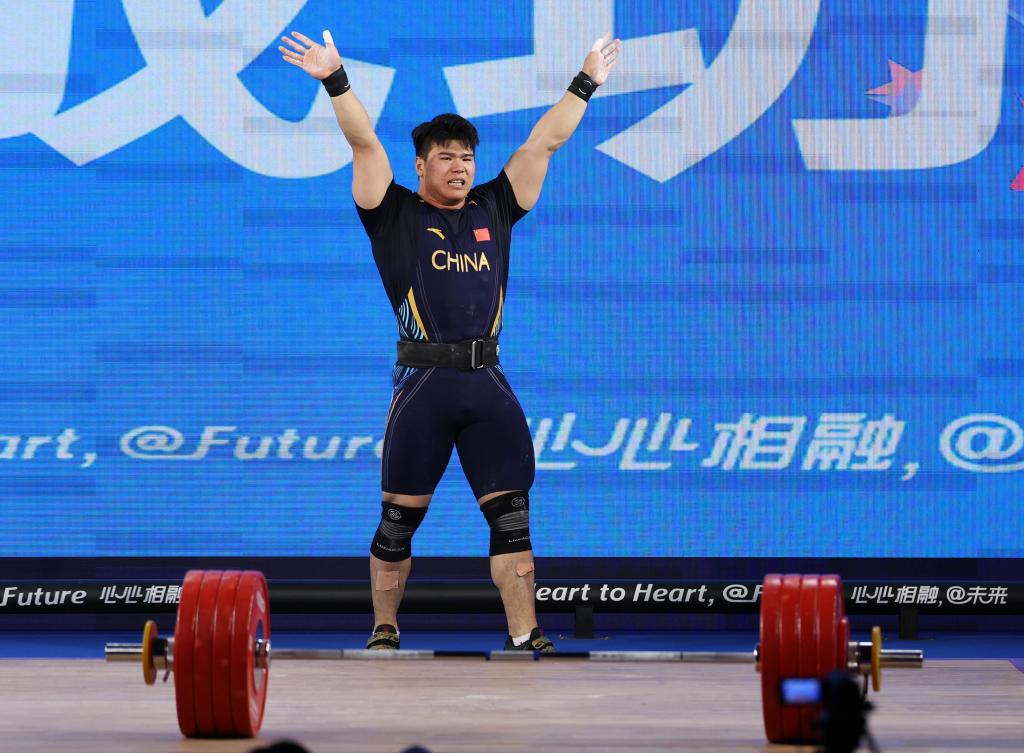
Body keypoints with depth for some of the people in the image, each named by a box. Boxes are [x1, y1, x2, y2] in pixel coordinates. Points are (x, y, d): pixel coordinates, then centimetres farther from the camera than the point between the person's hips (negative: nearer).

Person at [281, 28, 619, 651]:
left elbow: (546, 141, 15)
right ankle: (384, 633, 17)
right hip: (423, 384, -3)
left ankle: (524, 635, -2)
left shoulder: (494, 211, 14)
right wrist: (337, 81, -15)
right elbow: (365, 143, -5)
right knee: (399, 519, 4)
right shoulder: (396, 215, 5)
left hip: (489, 385, 3)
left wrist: (585, 85, 14)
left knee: (512, 515, -3)